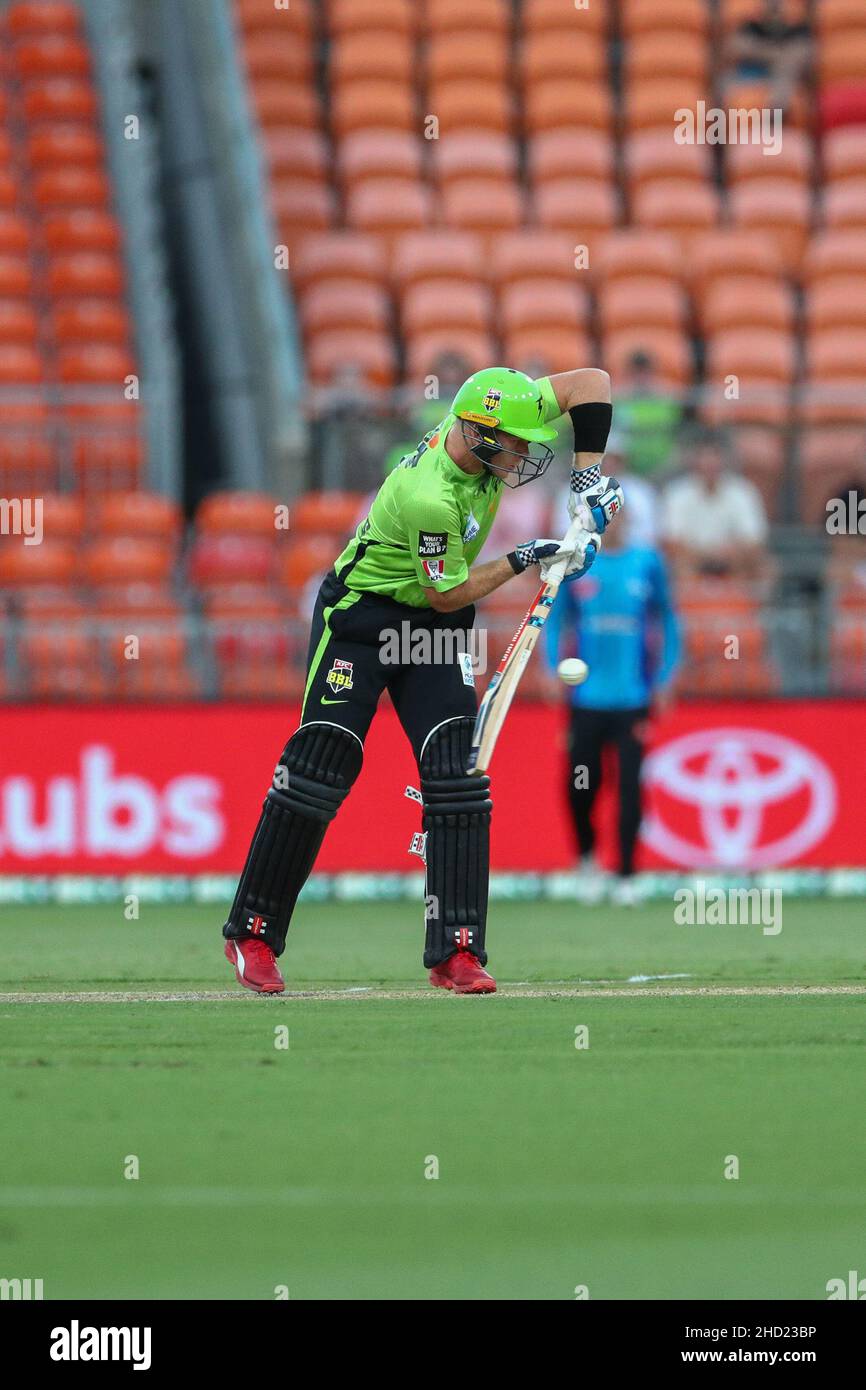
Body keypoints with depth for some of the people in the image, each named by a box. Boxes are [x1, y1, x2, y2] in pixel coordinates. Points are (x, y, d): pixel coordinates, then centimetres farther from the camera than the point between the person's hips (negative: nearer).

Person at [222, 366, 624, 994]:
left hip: (435, 632, 7)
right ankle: (254, 934, 5)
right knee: (320, 769, -8)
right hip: (360, 618, -7)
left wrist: (588, 477, -11)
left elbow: (591, 381, -7)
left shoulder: (489, 418, -14)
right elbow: (447, 593, -19)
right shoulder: (430, 497, -33)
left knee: (457, 772, -6)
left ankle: (457, 951, -6)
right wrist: (523, 561, -14)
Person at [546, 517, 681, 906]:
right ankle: (586, 858, 25)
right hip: (586, 695, 1)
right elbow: (557, 620, 11)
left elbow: (666, 622, 10)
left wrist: (664, 679, 5)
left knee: (629, 785, -5)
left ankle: (626, 875, 4)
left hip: (633, 695, -1)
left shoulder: (647, 563, 3)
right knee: (580, 786, -1)